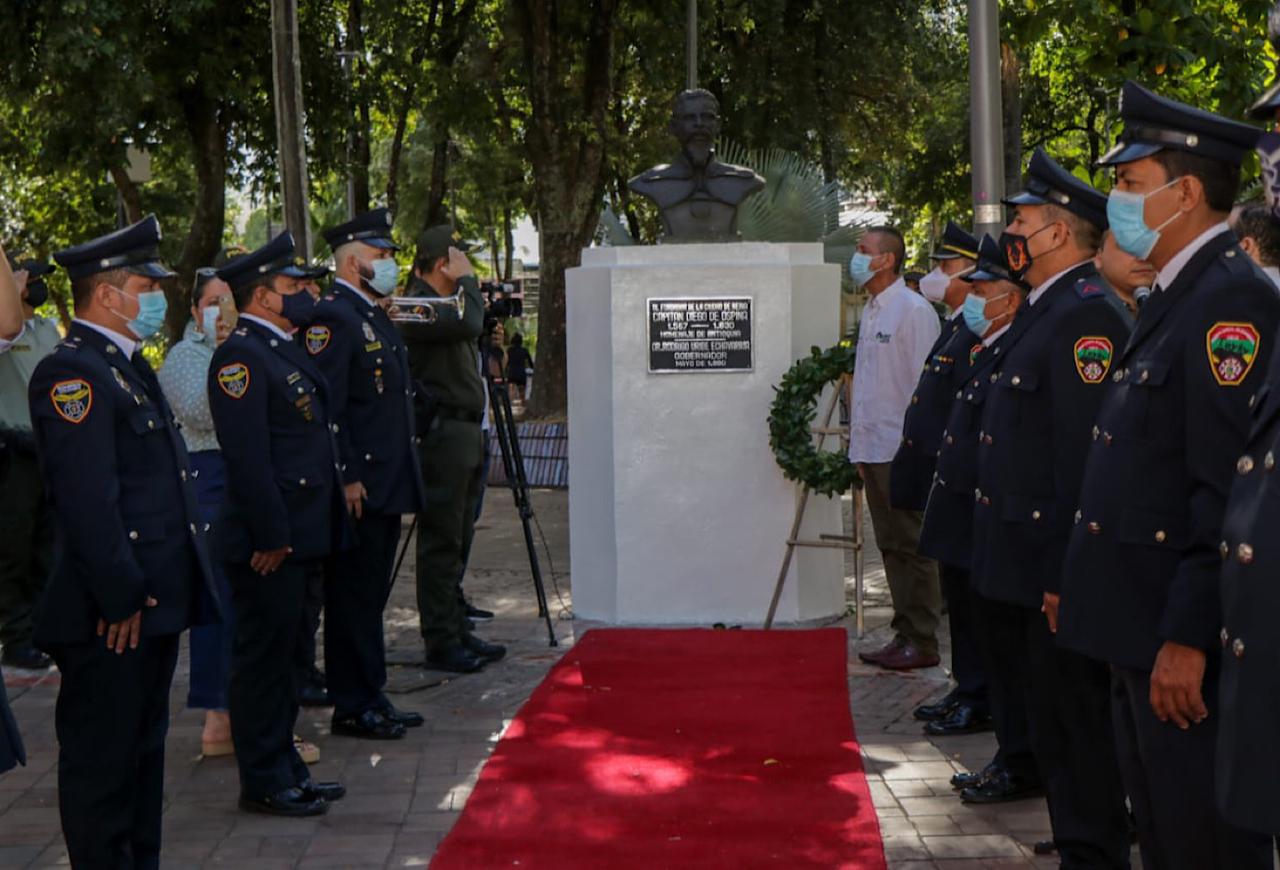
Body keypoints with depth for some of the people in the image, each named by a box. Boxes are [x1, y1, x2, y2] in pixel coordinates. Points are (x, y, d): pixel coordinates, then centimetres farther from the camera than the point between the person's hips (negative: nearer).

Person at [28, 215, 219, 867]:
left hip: (153, 602, 10)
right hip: (111, 616, -10)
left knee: (144, 750, 19)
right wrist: (120, 599, -23)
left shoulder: (126, 366, 16)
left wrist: (161, 591, 17)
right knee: (102, 761, 2)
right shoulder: (72, 373, -16)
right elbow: (87, 500, -23)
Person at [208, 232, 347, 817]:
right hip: (268, 541, -10)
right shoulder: (240, 356, -15)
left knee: (281, 653, 17)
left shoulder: (282, 350, 15)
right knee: (263, 657, 0)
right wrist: (270, 536, -22)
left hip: (297, 532, 10)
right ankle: (263, 784, 9)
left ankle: (286, 769, 27)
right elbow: (247, 456, -21)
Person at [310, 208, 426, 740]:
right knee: (354, 595, -2)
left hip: (387, 485, 10)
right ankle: (353, 708, 5)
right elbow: (324, 408, -19)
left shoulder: (376, 317, 18)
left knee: (371, 594, 14)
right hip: (357, 488, -10)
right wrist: (346, 478, -22)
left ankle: (372, 699, 22)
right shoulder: (332, 317, -13)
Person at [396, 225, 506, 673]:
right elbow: (468, 324, -27)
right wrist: (467, 280, -14)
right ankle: (441, 643, 0)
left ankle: (457, 632, 21)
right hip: (442, 433, -10)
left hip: (465, 432, 10)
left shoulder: (442, 304, 18)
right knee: (441, 543, -5)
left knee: (457, 542, 14)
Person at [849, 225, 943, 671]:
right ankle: (904, 634, 19)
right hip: (873, 449, 9)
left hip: (902, 450, -9)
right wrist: (858, 443, 17)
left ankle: (921, 641, 4)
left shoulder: (913, 310, -11)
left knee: (911, 549, -3)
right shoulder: (870, 311, 16)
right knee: (891, 547, 12)